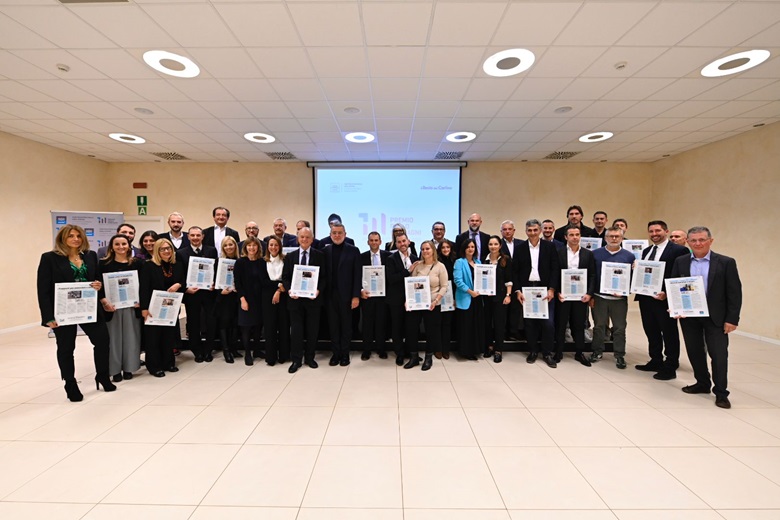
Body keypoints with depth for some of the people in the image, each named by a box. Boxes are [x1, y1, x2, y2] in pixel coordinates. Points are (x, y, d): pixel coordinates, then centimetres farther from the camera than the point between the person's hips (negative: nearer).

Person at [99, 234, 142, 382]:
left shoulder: (137, 263, 4)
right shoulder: (104, 264, 1)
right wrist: (104, 302, -17)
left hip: (132, 306, 1)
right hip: (111, 306, -1)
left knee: (130, 336, 7)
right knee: (114, 337, 5)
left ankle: (128, 367, 20)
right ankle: (115, 369, 17)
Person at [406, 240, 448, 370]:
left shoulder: (440, 266, -4)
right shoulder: (417, 265, 2)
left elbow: (444, 286, -5)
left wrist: (436, 300, -18)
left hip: (432, 305, -2)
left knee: (431, 331, 8)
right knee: (411, 329, 5)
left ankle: (428, 358, 26)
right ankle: (414, 357, 22)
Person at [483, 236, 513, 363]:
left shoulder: (506, 259, -2)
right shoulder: (484, 259, 5)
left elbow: (509, 279, -3)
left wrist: (508, 295, -9)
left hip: (500, 295, -3)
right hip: (486, 295, 3)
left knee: (499, 322, 1)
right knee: (487, 320, 8)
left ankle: (498, 350, 10)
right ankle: (489, 346, 23)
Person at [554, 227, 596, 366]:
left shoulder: (588, 254, 5)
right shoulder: (559, 253, 0)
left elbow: (592, 276, 3)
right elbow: (555, 275, -1)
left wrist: (589, 293, -8)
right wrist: (557, 292, -10)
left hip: (581, 295, 1)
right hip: (563, 294, -1)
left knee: (579, 324, 9)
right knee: (561, 324, 6)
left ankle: (579, 353, 21)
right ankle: (559, 352, 17)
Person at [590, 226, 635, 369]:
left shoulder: (629, 256, 2)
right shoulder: (596, 254, 1)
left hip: (620, 298, 0)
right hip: (599, 297, 0)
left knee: (620, 328, 7)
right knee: (599, 326, 10)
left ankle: (619, 355, 19)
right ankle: (597, 351, 23)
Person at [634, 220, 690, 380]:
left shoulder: (679, 250, -8)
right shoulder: (646, 251, 15)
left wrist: (667, 293, -21)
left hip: (664, 299, -7)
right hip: (646, 298, 7)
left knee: (669, 334, 6)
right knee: (651, 331, 17)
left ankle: (670, 368, 17)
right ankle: (656, 362, 31)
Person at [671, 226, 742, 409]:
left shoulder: (726, 262, -4)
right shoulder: (680, 262, 2)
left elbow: (734, 293, -5)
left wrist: (732, 319, -9)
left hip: (716, 317, -2)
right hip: (688, 316, 3)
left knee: (718, 354, 2)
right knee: (694, 352, 12)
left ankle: (721, 393, 16)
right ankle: (702, 383, 30)